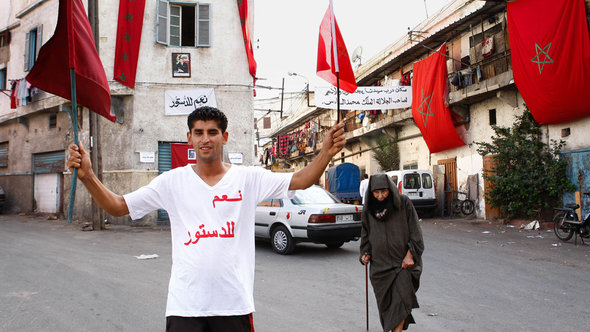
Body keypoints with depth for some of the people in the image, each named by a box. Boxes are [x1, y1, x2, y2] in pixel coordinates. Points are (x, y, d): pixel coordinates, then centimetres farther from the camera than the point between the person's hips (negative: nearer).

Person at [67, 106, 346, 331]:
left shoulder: (248, 178, 0)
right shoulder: (171, 182, 2)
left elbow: (300, 181, -5)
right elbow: (118, 207, 3)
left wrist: (326, 152, -21)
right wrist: (87, 176, -11)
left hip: (235, 304, 0)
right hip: (184, 305, 0)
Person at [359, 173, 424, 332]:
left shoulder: (404, 203, -6)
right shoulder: (368, 209, 4)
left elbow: (415, 231, -4)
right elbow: (366, 234, 16)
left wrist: (410, 254, -10)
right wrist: (366, 253, 4)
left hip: (403, 261, -3)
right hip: (379, 263, 3)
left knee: (400, 300, -12)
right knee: (385, 303, 9)